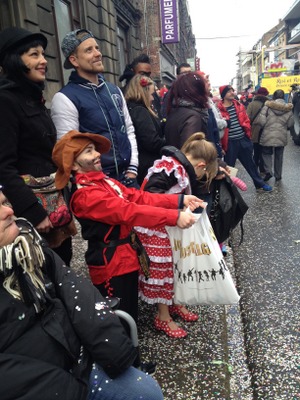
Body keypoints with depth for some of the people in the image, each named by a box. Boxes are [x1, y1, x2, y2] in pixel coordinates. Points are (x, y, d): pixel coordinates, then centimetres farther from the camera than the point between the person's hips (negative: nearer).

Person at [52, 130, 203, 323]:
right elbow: (129, 211, -30)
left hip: (126, 258, 9)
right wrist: (174, 217, -32)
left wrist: (179, 200, -8)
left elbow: (137, 196, 0)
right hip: (112, 265, -9)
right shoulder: (86, 195, -23)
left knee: (130, 316, 24)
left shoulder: (103, 181, 6)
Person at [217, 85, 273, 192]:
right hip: (230, 143, -5)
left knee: (250, 163, 19)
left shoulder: (239, 105, 7)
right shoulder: (219, 109, -10)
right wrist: (221, 145, -13)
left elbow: (246, 120, 14)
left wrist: (248, 134, 8)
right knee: (229, 167, 7)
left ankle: (260, 184, 33)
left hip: (243, 140, 5)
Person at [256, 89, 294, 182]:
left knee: (266, 153, 15)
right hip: (282, 136, 2)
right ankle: (278, 176, 23)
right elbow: (290, 124, 3)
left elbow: (261, 121, -14)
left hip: (268, 135, -2)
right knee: (279, 156, 15)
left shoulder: (268, 106, -10)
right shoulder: (288, 108, -1)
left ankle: (268, 171, -4)